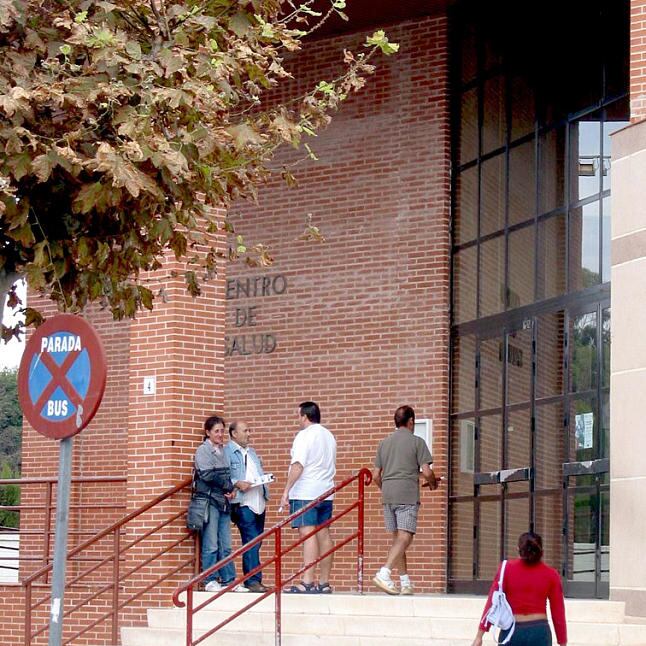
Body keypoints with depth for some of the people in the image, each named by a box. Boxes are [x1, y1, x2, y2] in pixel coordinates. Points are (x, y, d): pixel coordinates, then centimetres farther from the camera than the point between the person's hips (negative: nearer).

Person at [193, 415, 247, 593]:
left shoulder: (223, 450, 16)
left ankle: (229, 580, 10)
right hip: (209, 500, -6)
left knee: (226, 545, 7)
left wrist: (230, 489, -2)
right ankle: (210, 581, 0)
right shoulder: (203, 450, -4)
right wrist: (228, 485, -6)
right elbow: (207, 474, -14)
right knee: (211, 545, -5)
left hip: (223, 502, 7)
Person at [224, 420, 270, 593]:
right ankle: (253, 580, -11)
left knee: (256, 543, 8)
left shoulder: (251, 452, 24)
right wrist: (237, 484, -24)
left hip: (259, 502, 8)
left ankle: (252, 580, 13)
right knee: (251, 542, -12)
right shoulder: (227, 452, -4)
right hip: (243, 503, -8)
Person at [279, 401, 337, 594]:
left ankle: (307, 582, -19)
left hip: (305, 493, -8)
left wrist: (286, 491, -16)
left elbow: (298, 466, -16)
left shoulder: (305, 435, -9)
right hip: (325, 492, 8)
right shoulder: (329, 436, 18)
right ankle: (324, 583, 8)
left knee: (308, 534, -13)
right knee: (324, 534, 7)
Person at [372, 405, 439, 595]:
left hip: (388, 495, 6)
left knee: (398, 539, 11)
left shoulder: (384, 443, 14)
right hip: (408, 496, -6)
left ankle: (405, 583, 13)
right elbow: (427, 472, -7)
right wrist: (432, 483, 14)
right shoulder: (417, 442, -1)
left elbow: (376, 475, 14)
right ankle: (384, 573, -27)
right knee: (404, 538, -10)